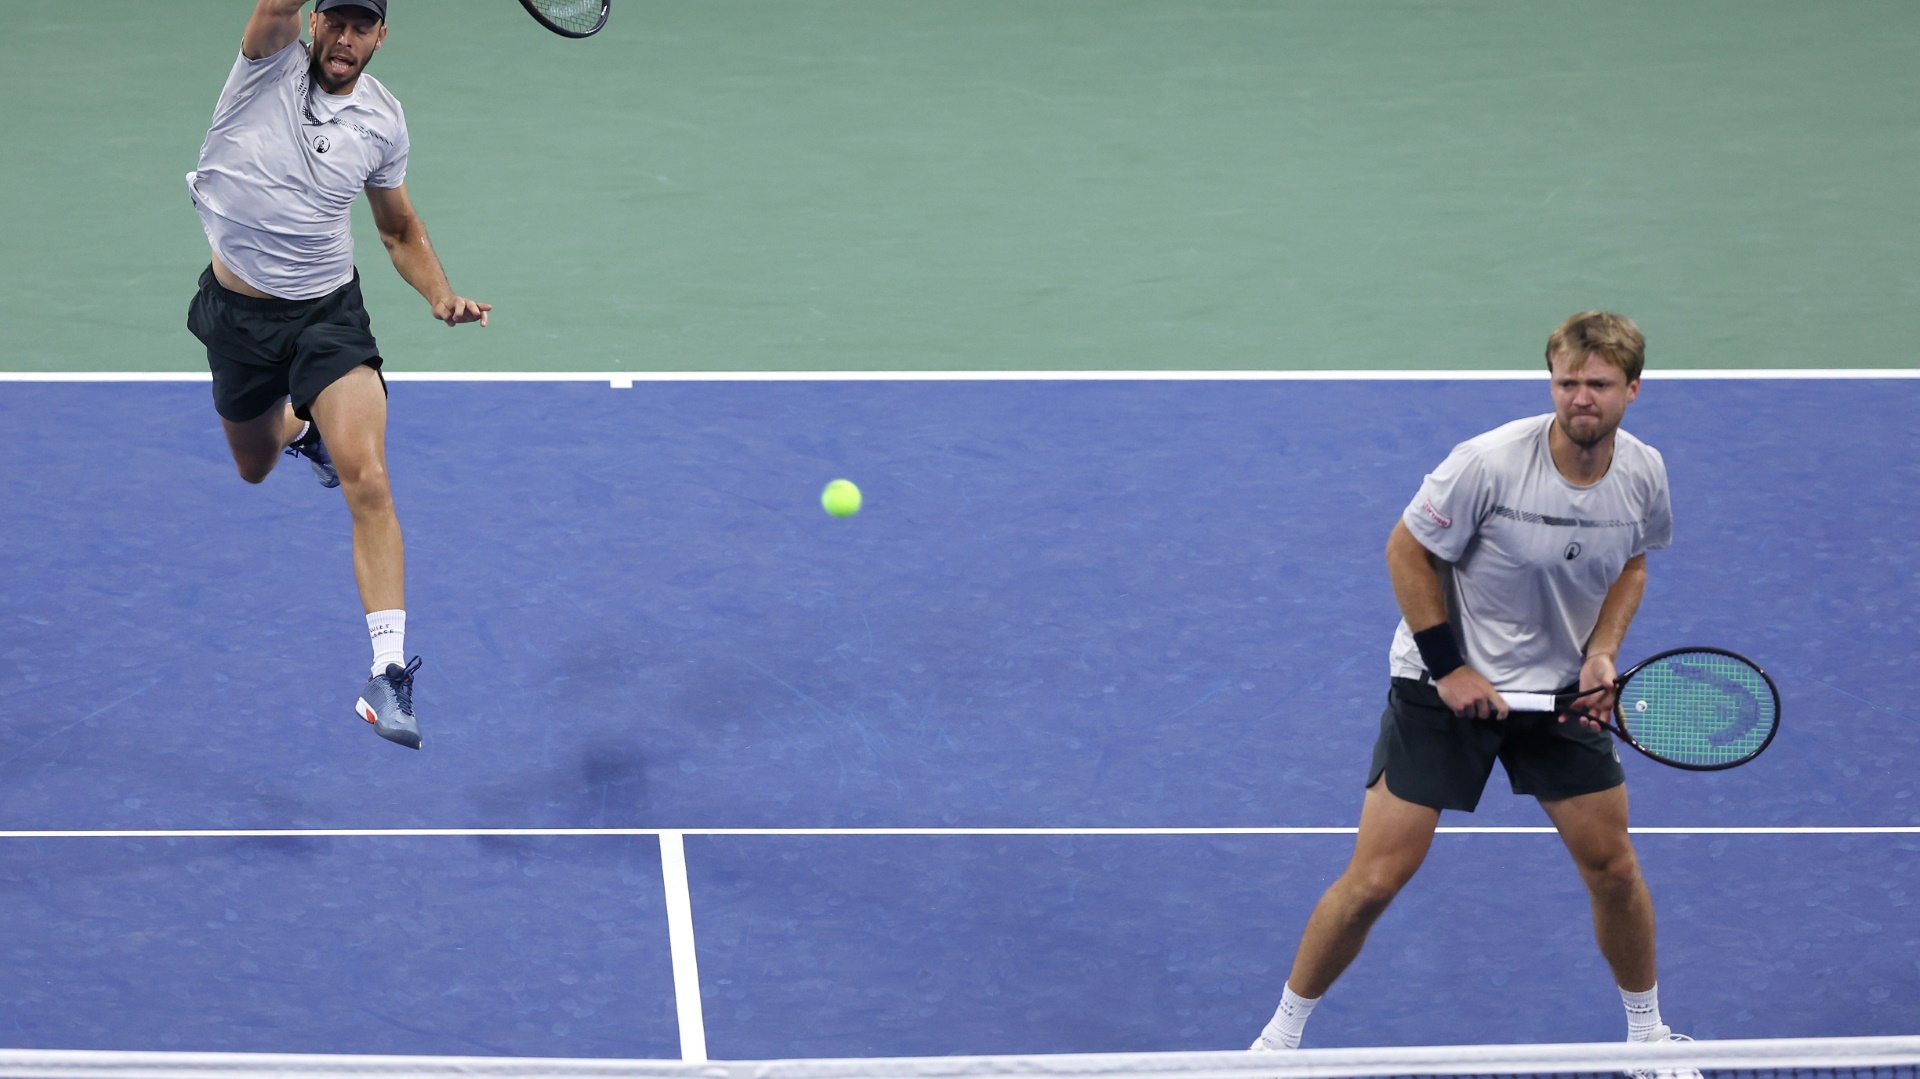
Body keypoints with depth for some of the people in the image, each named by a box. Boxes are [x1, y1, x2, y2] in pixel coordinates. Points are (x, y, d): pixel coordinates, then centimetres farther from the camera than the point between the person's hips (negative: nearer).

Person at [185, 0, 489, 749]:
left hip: (328, 312, -1)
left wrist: (442, 297, -3)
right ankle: (300, 426, 63)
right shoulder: (274, 61, -11)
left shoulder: (382, 120, -2)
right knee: (255, 468, 24)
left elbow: (400, 230, 11)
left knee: (367, 482, -21)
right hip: (236, 312, 1)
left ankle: (390, 670, -24)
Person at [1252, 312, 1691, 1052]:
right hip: (1442, 683, -4)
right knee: (1376, 879, -7)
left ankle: (1647, 1032, 32)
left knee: (1614, 870, 7)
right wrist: (1448, 668, -15)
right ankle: (1282, 1034, 12)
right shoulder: (1489, 463, -25)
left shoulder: (1643, 474, -8)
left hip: (1560, 686, 4)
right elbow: (1407, 550, -14)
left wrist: (1602, 653, -6)